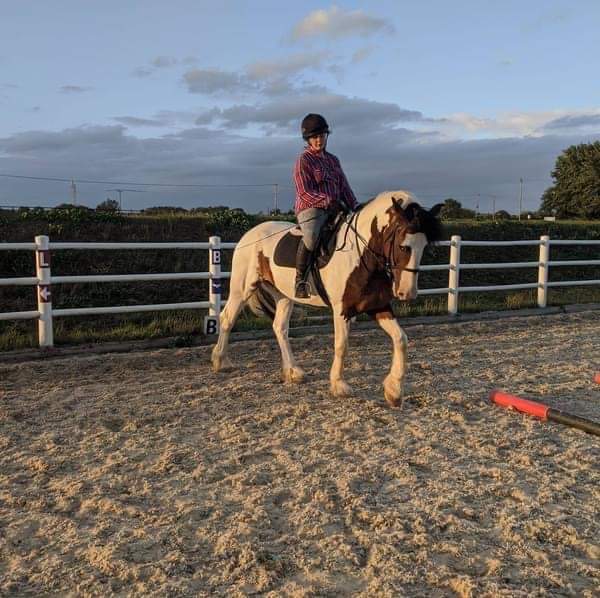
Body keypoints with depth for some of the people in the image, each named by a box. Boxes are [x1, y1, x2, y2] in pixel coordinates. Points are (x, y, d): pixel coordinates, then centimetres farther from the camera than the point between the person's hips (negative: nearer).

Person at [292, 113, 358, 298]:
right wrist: (328, 201, -21)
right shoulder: (303, 160, 0)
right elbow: (304, 193, -10)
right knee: (311, 237, -37)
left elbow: (345, 187, 20)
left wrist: (355, 208, 6)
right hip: (310, 208, -7)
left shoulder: (333, 160, 21)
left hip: (334, 210, 7)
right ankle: (300, 281, -26)